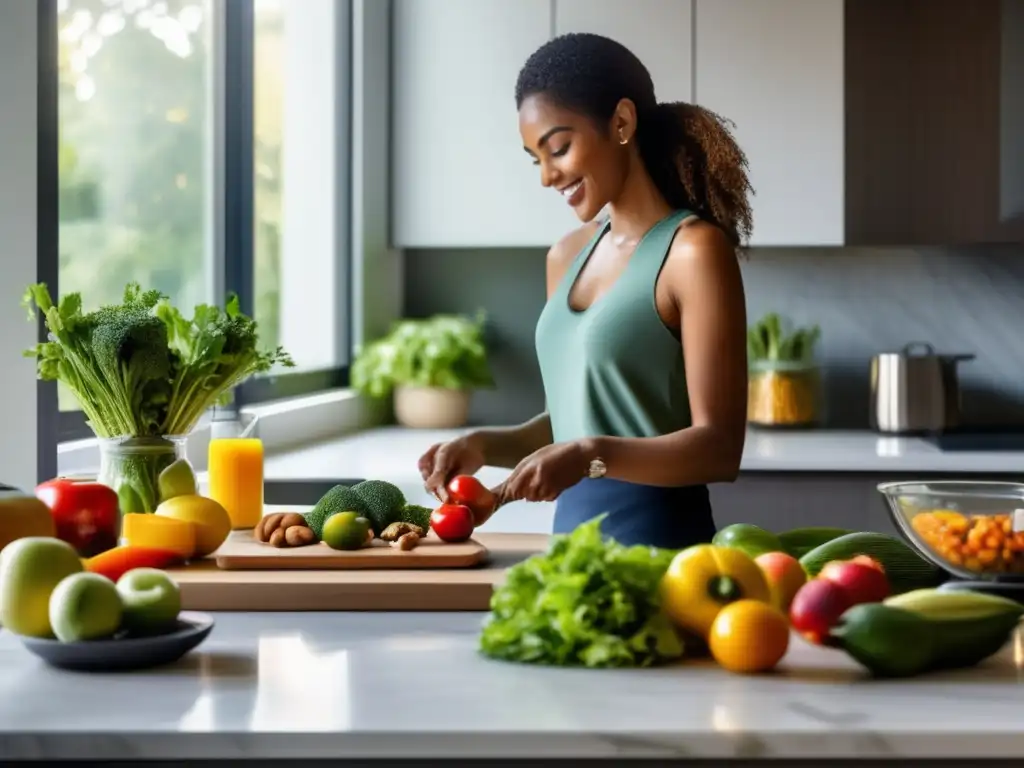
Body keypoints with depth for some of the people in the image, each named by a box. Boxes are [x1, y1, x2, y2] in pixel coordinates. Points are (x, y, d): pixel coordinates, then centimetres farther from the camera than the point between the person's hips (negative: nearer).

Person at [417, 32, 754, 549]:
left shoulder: (693, 251, -11)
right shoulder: (567, 257, 10)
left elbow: (719, 448, -15)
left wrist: (592, 456, -27)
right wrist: (488, 445, 2)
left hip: (657, 541, -7)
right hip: (572, 530, 7)